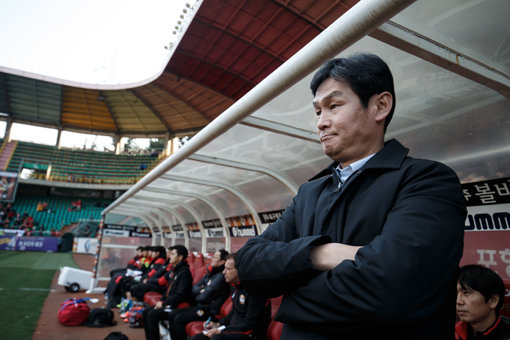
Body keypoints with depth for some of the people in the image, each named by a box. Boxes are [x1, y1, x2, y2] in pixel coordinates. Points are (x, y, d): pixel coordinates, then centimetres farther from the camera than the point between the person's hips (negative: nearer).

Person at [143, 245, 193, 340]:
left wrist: (164, 303, -15)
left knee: (152, 315, -20)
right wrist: (161, 301, 5)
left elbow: (180, 295, -23)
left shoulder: (184, 272, -19)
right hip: (168, 303, 9)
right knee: (145, 312, 4)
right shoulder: (173, 270, 10)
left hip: (177, 306, -9)